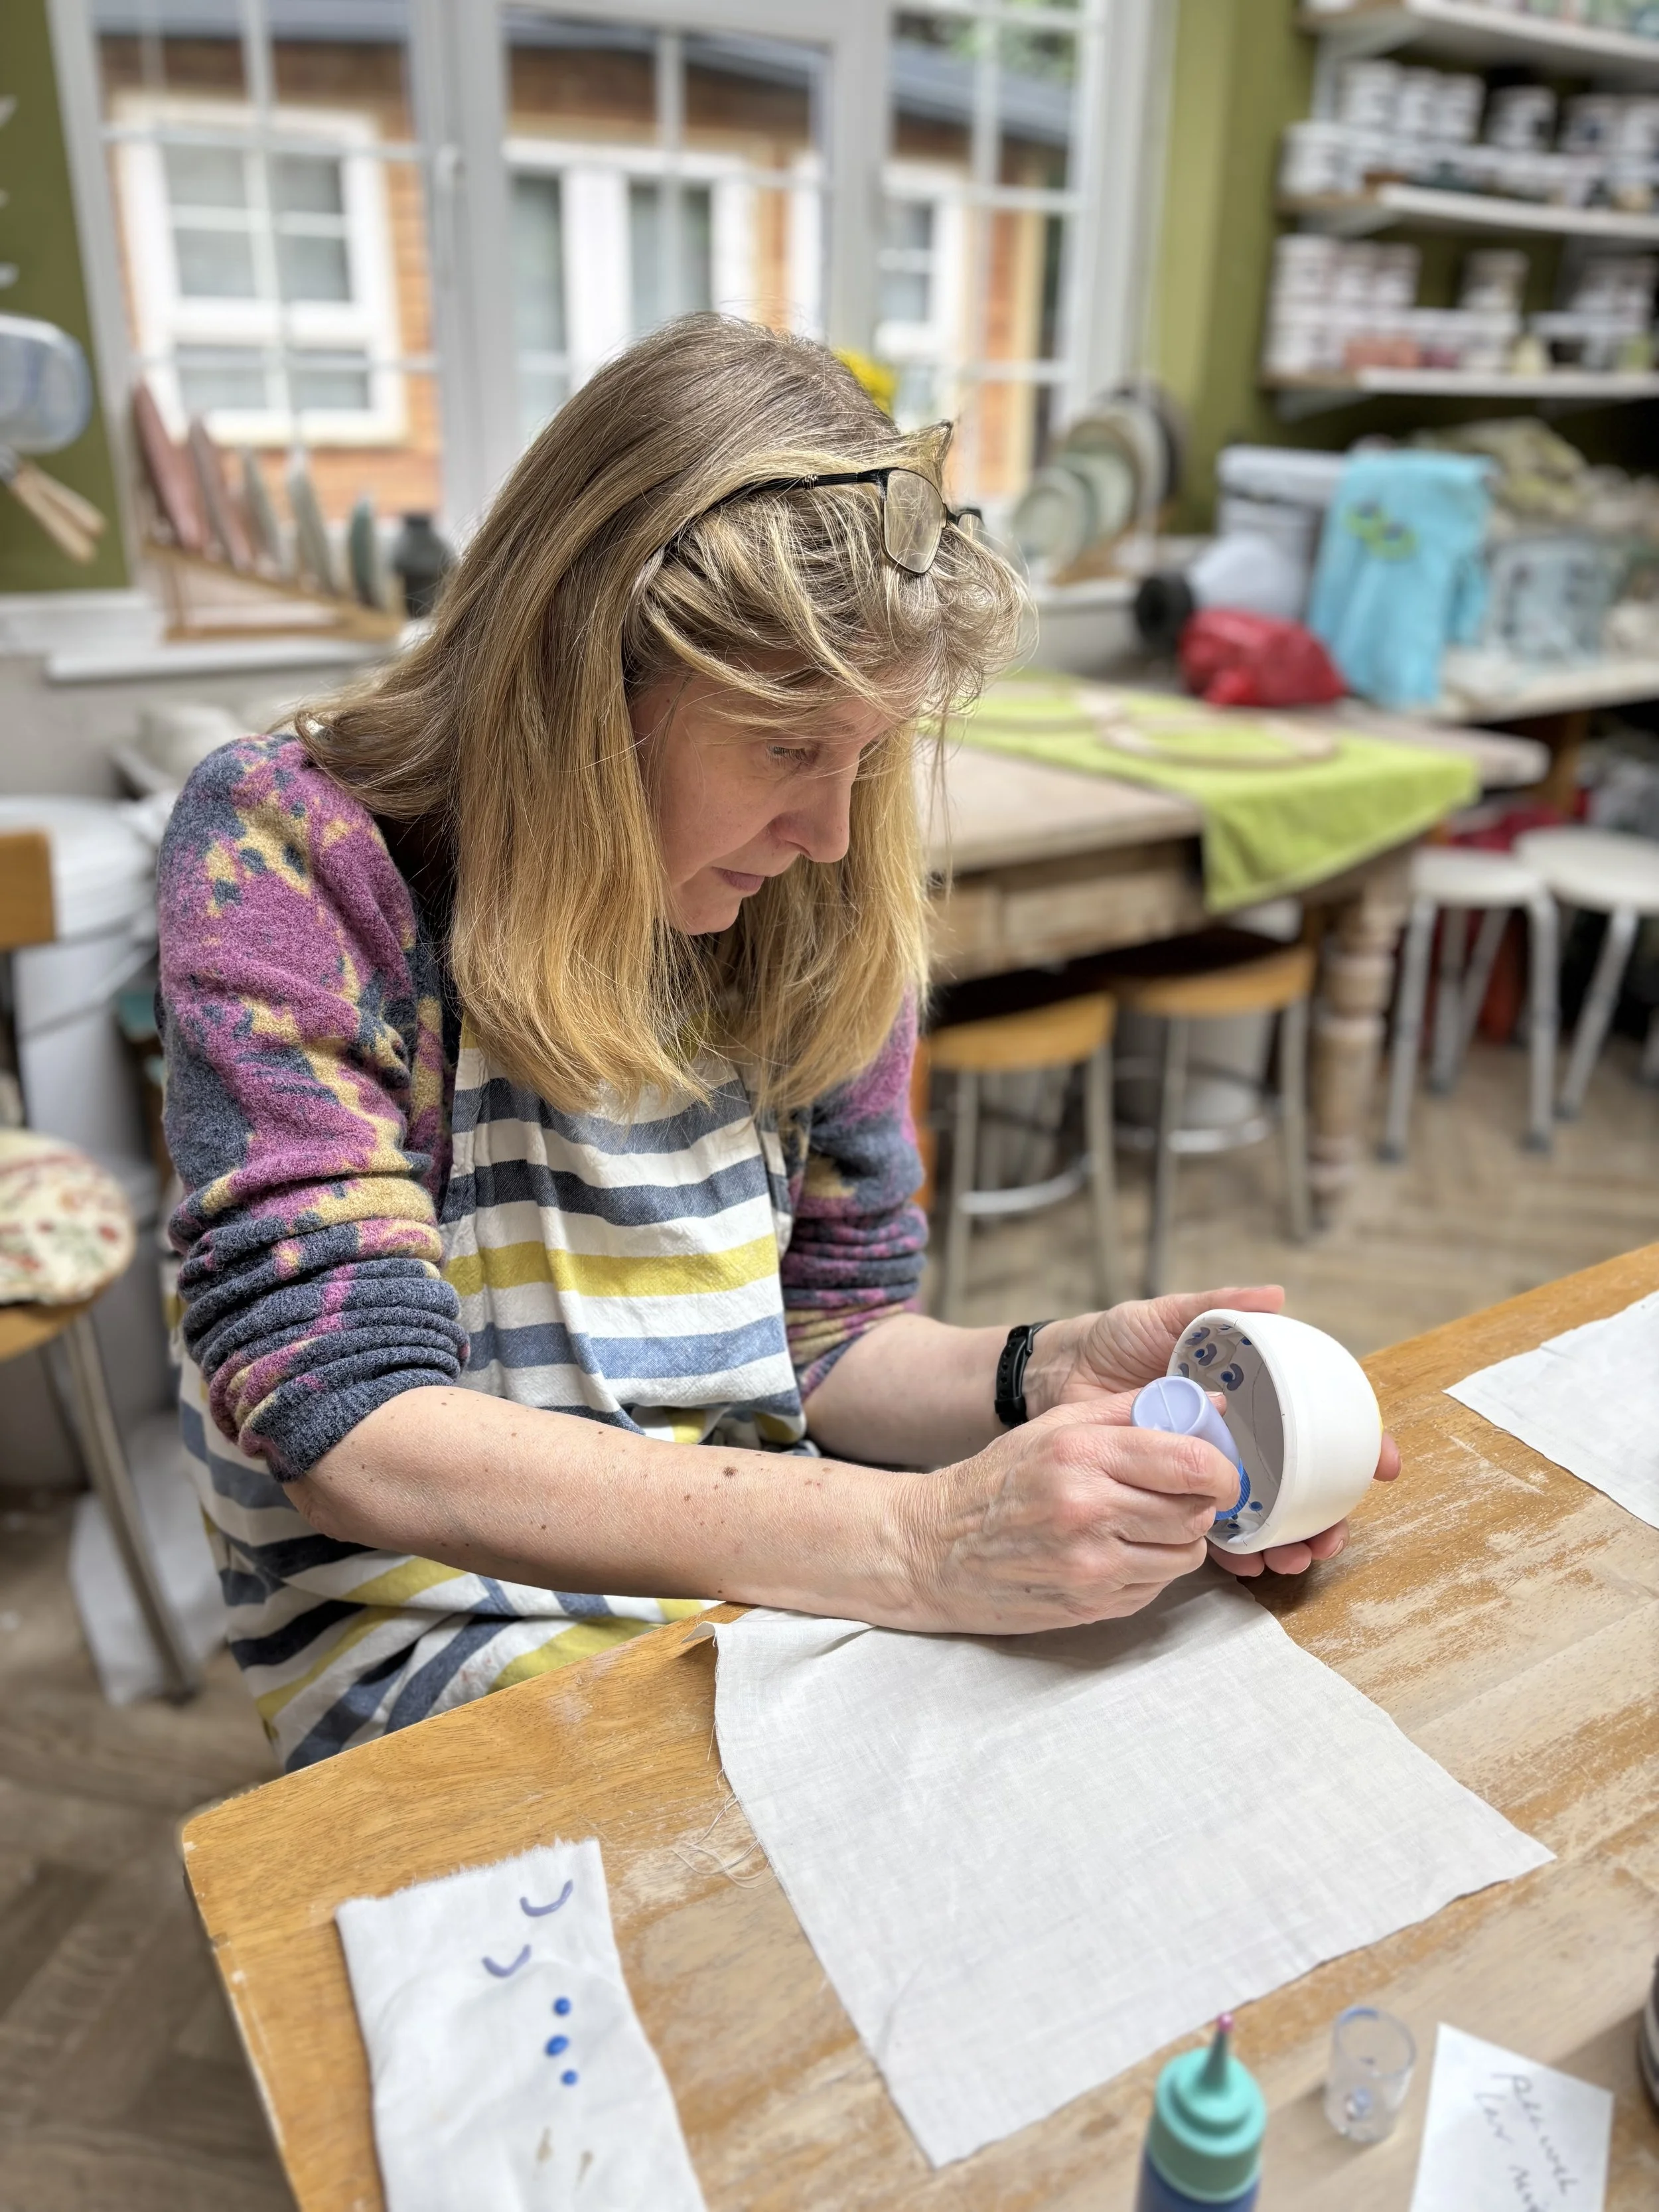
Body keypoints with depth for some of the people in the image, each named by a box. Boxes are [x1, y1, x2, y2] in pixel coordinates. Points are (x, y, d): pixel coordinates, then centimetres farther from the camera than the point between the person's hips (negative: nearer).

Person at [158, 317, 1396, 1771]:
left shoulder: (823, 914, -1)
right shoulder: (293, 849, -15)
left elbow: (825, 1328, 5)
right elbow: (352, 1428, -23)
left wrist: (1043, 1379, -17)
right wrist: (915, 1546, -32)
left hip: (783, 1575, 5)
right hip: (444, 1610, -4)